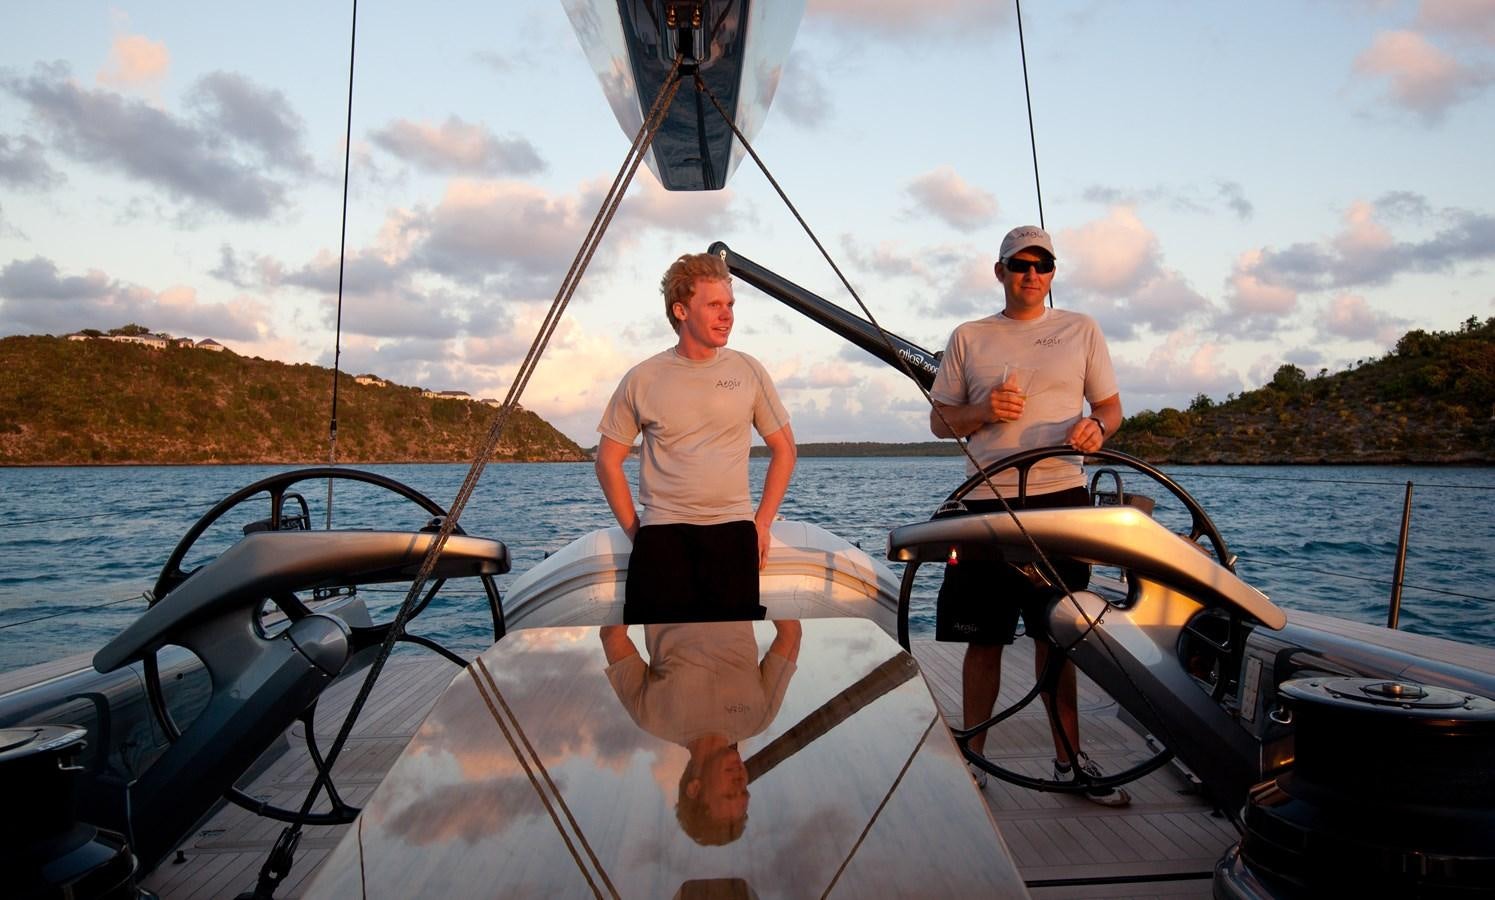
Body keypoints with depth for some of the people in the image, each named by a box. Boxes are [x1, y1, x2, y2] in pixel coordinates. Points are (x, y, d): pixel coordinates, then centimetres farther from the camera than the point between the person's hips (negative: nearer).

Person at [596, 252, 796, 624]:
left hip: (733, 533, 1)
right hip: (662, 537, -1)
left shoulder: (748, 371, 6)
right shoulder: (642, 379, 2)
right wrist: (634, 530, 4)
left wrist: (762, 523, 6)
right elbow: (608, 461, 9)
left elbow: (783, 449, 13)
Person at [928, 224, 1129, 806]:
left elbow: (1111, 405, 13)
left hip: (1061, 499, 0)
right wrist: (985, 412, -9)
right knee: (984, 637, 3)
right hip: (987, 502, 0)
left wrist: (1096, 426, -11)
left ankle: (1069, 760, 18)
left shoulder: (1080, 330, 11)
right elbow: (940, 420, 11)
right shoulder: (968, 338, 10)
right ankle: (972, 757, 15)